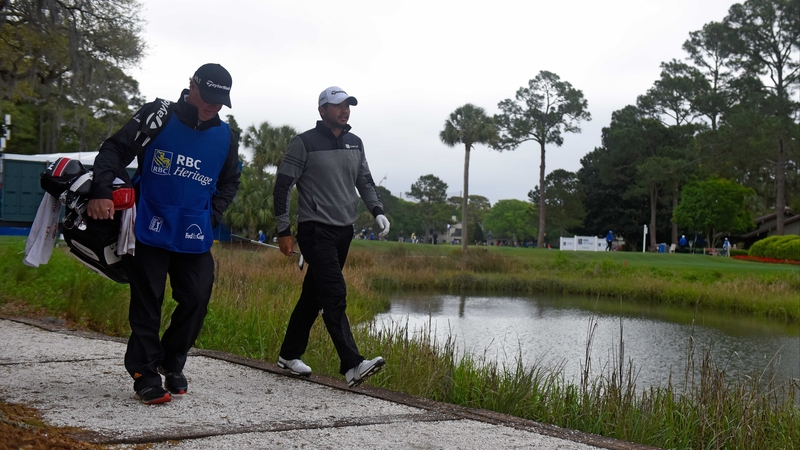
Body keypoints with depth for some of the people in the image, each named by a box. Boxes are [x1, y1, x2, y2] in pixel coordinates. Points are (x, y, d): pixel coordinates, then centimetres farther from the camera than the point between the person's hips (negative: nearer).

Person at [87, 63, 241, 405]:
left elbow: (230, 182, 21)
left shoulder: (226, 137, 6)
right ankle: (145, 374, 8)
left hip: (195, 237, 4)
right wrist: (101, 191, -19)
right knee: (146, 303, 0)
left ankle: (172, 364, 23)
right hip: (149, 231, -3)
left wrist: (214, 214, 5)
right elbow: (115, 150, -5)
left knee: (196, 300, 1)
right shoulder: (158, 116, -5)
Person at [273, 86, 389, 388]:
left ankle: (290, 355, 26)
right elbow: (282, 185, -5)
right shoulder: (305, 143, -6)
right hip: (315, 230, -7)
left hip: (343, 231, 7)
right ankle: (352, 365, -22)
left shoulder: (355, 144, 13)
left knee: (314, 294, 13)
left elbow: (365, 181, 20)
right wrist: (284, 231, -8)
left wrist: (377, 211, 1)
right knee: (335, 295, -16)